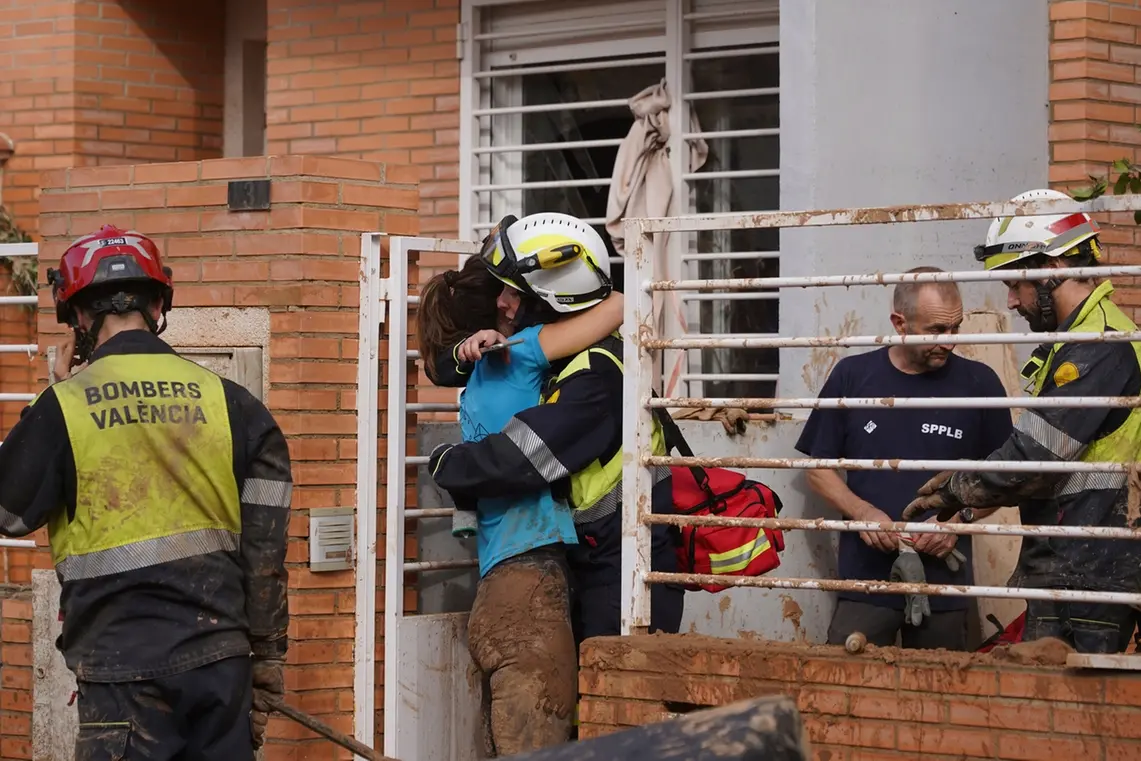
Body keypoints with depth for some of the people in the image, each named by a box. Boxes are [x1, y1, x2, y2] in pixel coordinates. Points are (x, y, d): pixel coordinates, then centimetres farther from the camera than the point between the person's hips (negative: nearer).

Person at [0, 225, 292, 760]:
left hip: (125, 666, -3)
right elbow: (266, 552, 4)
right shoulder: (229, 402, 3)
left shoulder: (64, 407, -6)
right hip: (220, 660, 3)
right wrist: (266, 661, 14)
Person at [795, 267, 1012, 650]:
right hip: (866, 576, 0)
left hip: (945, 583, 0)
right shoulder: (852, 376, 4)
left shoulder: (978, 383, 2)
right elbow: (817, 467, 9)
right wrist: (862, 513, -8)